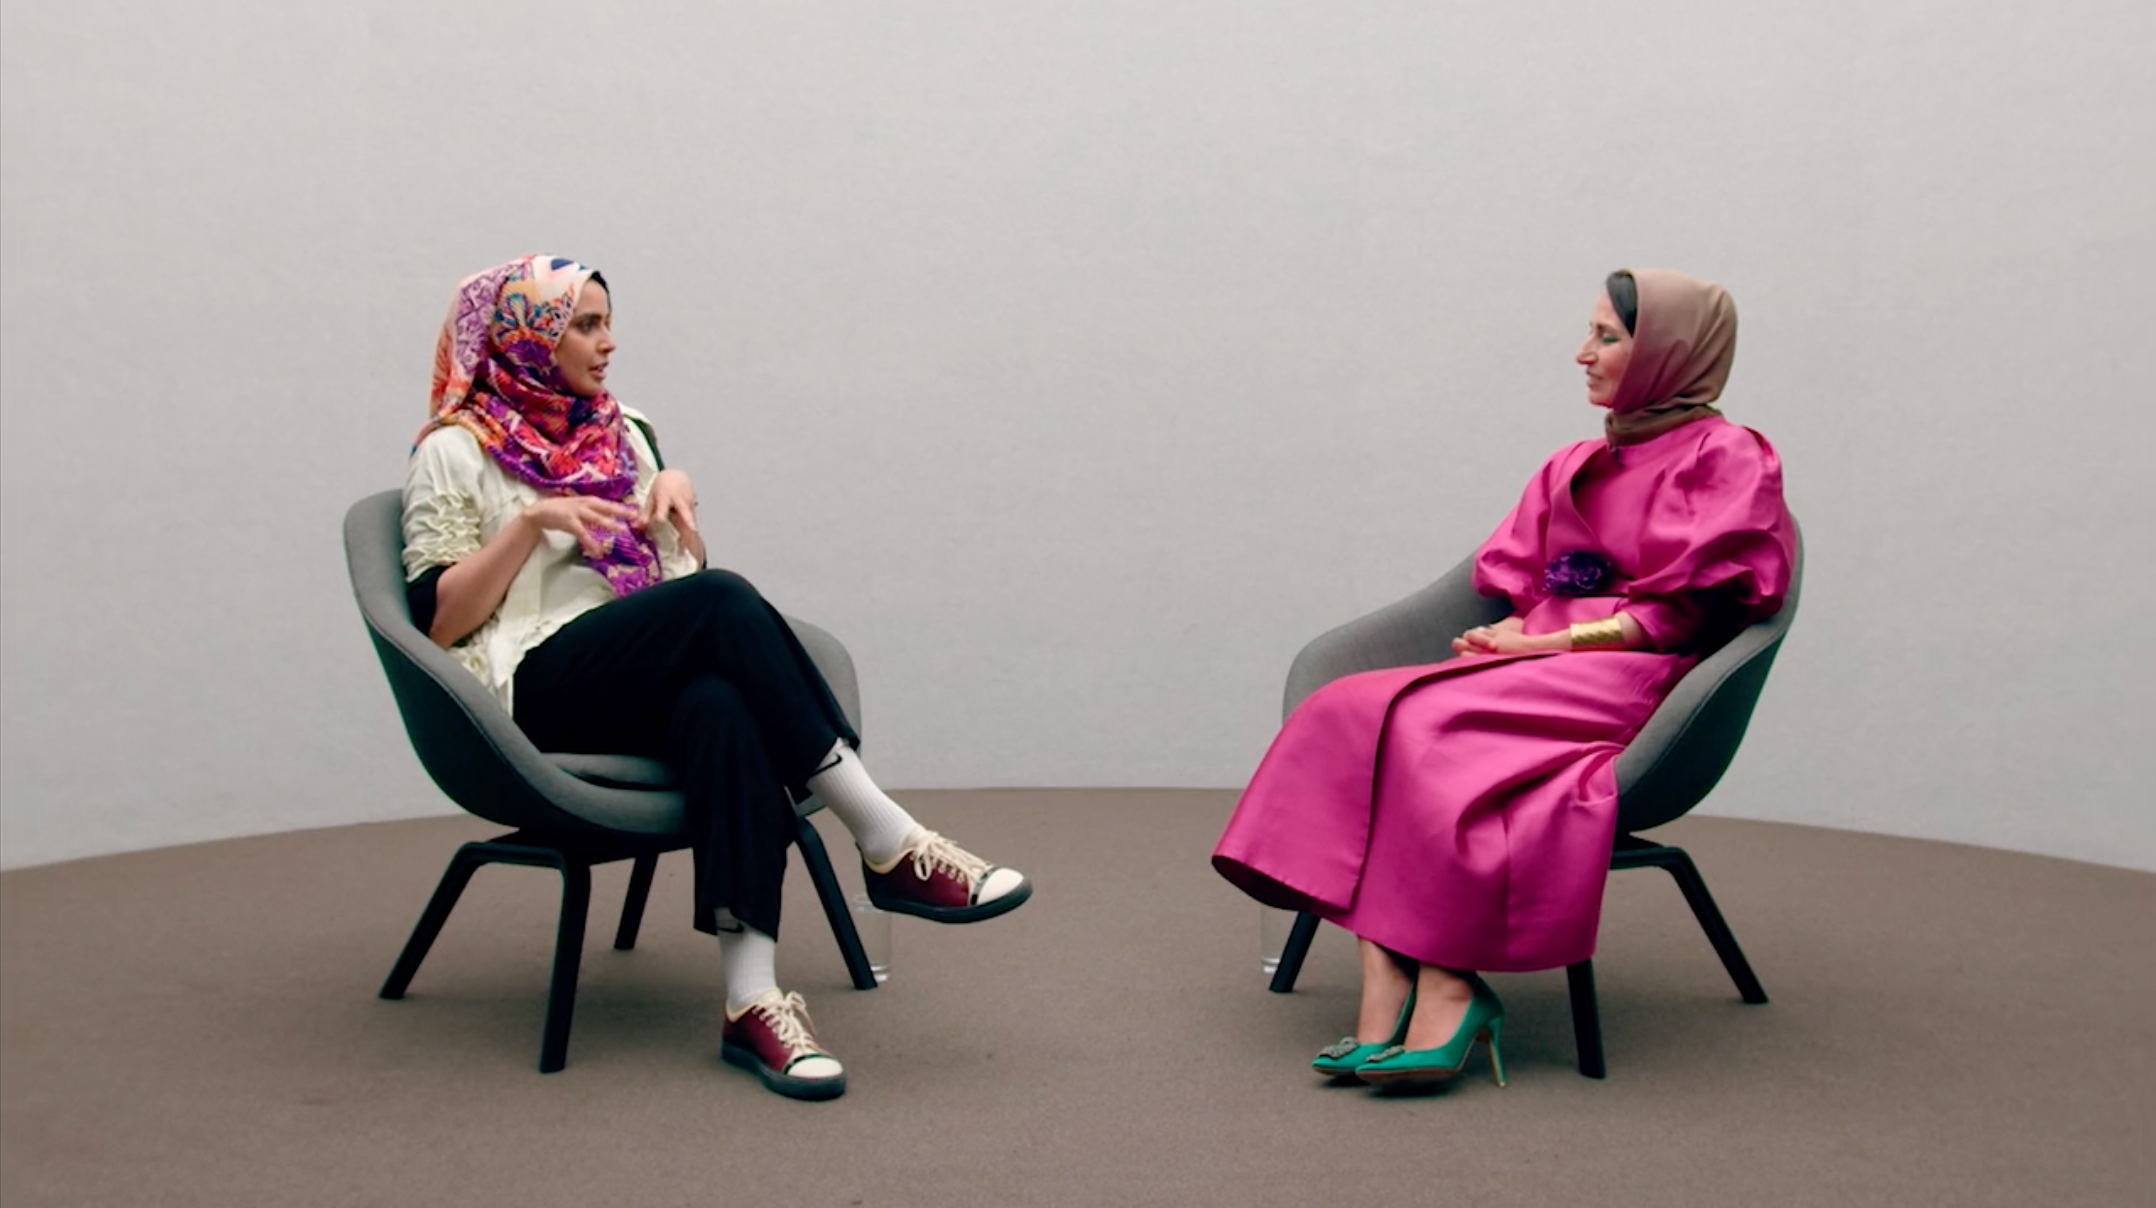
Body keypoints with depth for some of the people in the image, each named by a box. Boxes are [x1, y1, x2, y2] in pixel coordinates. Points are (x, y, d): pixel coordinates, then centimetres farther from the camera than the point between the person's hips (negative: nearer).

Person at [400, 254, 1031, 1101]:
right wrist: (532, 519, -14)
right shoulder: (455, 453, 6)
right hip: (541, 692, -4)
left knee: (722, 703, -35)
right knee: (722, 602, -32)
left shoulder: (623, 432, 22)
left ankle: (752, 998, -48)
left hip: (655, 680, 4)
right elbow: (437, 620, -3)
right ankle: (890, 848, -33)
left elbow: (682, 568, 22)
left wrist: (675, 488, 3)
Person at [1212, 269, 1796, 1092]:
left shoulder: (1729, 459, 5)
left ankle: (1447, 992, -29)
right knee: (1355, 714, -23)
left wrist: (1551, 642, -12)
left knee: (1430, 726, -32)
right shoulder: (1572, 466, 26)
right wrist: (1508, 637, -2)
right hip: (1535, 669, 6)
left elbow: (1686, 610, -6)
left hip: (1628, 681, -6)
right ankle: (1385, 992, -34)